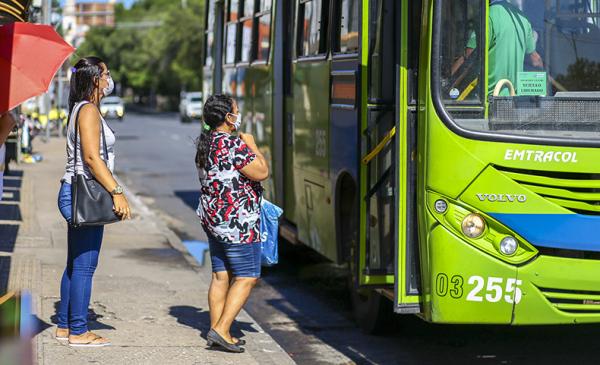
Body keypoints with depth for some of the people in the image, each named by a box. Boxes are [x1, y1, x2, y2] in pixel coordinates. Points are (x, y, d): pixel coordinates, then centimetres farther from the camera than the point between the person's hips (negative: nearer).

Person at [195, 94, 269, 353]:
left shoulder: (206, 143, 11)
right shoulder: (232, 144, -19)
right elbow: (262, 173, -17)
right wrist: (252, 145, -5)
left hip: (212, 217, 9)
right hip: (236, 221, -9)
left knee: (221, 276, 11)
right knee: (247, 277, -3)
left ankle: (216, 330, 12)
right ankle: (221, 330, -8)